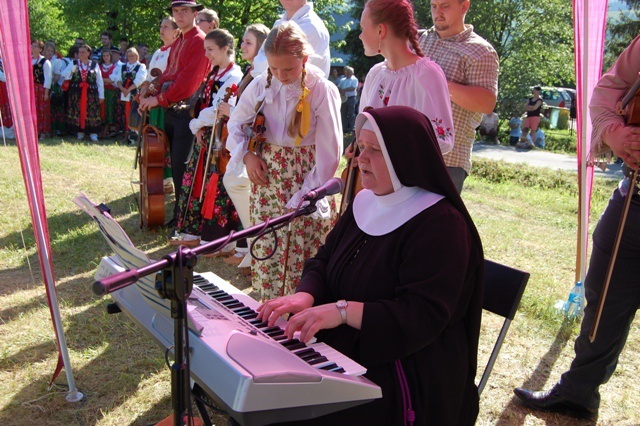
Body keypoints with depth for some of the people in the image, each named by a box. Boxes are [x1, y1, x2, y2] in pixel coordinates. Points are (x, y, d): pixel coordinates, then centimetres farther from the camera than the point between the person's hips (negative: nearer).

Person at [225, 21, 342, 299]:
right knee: (266, 254, 8)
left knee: (303, 255, 0)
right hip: (267, 180, 4)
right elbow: (236, 124, 16)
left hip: (305, 181, -3)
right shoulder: (261, 86, -1)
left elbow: (329, 154, -12)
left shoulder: (322, 91, -12)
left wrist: (303, 199, -14)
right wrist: (246, 154, -2)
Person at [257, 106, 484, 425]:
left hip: (408, 375, -7)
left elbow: (424, 316, -23)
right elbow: (324, 261, 10)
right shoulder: (366, 202, 7)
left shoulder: (441, 224, -17)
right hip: (345, 349, 7)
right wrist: (306, 295, -13)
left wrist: (344, 311, -32)